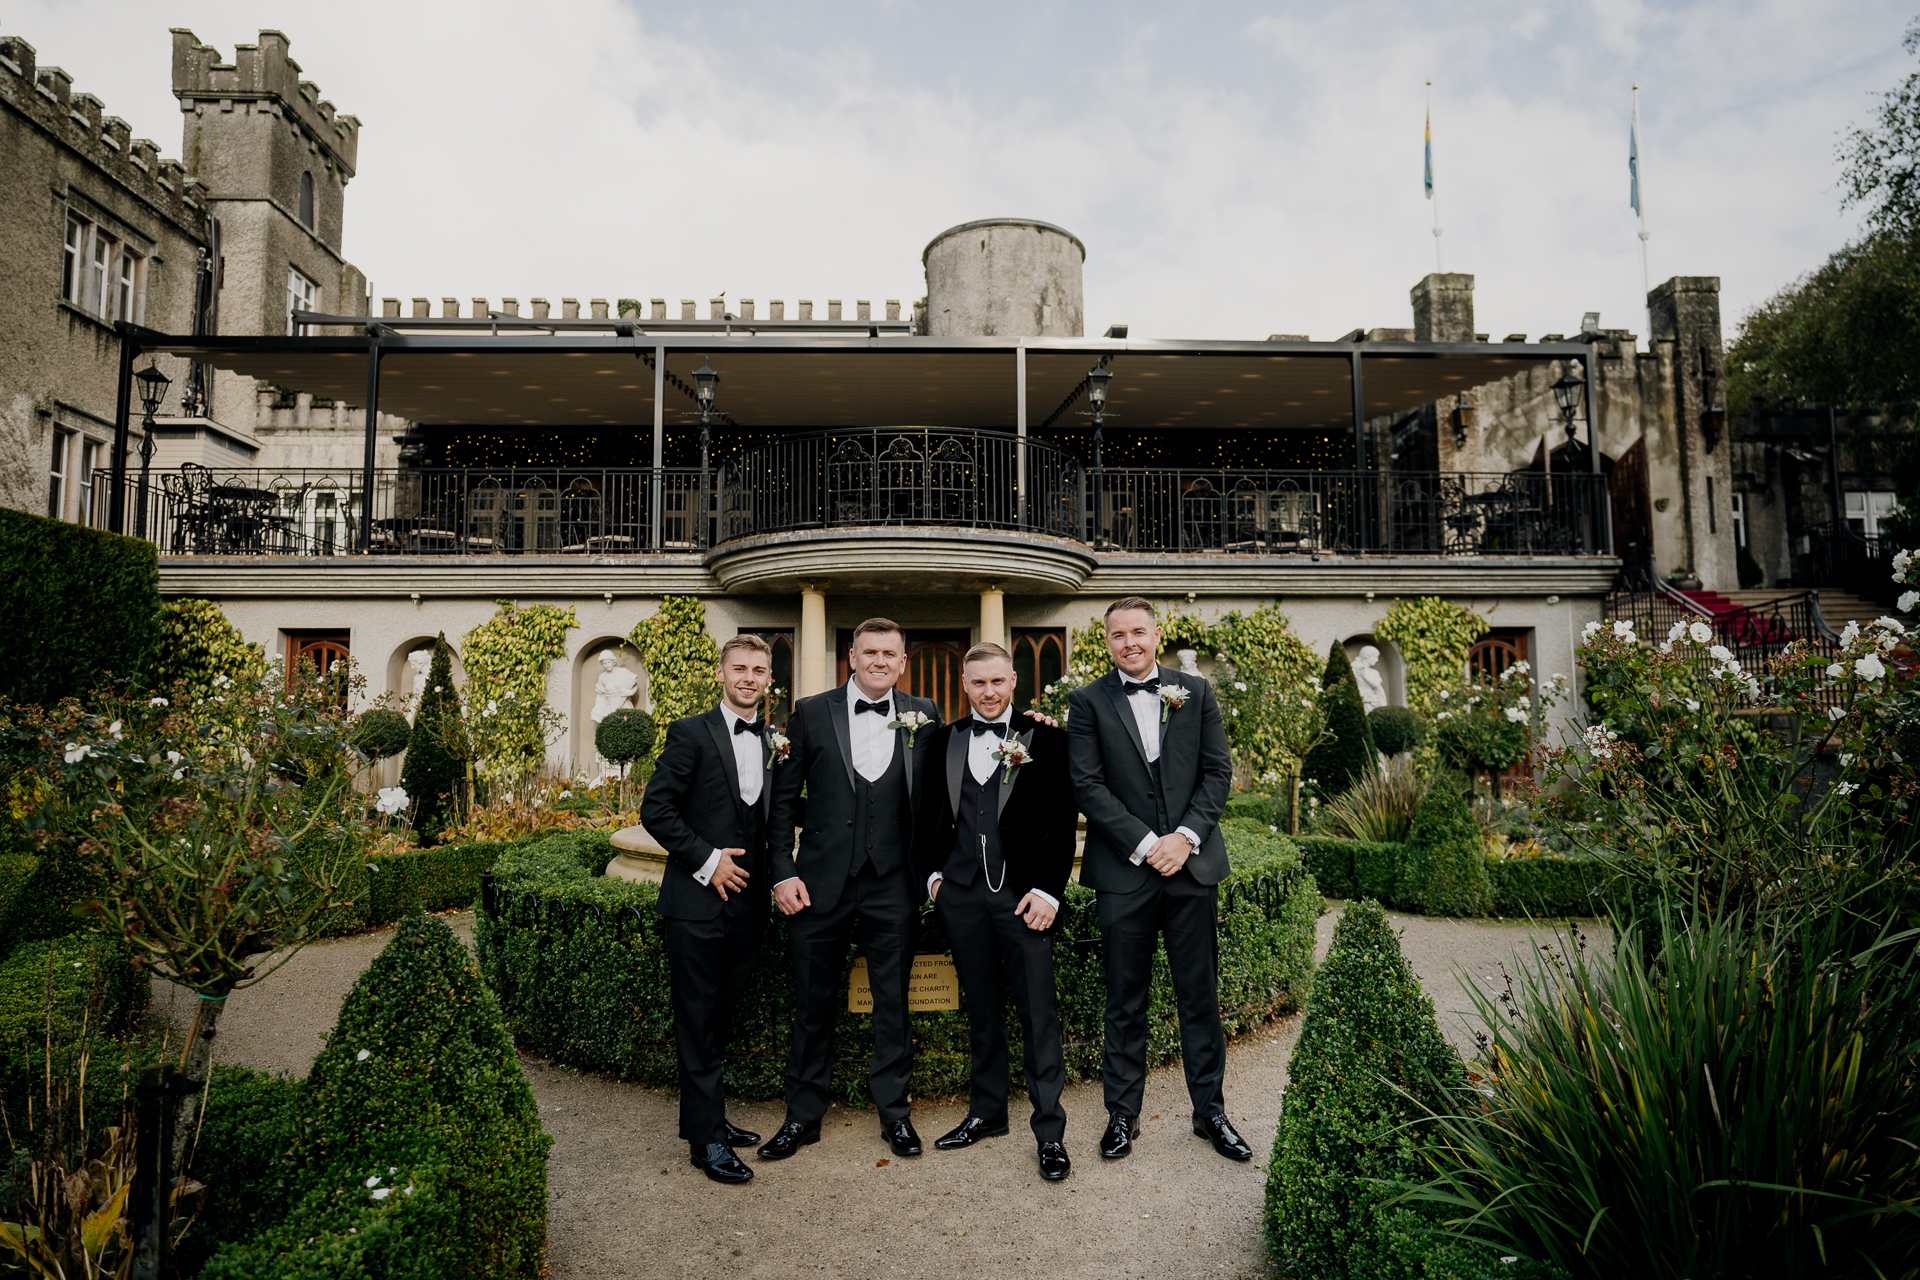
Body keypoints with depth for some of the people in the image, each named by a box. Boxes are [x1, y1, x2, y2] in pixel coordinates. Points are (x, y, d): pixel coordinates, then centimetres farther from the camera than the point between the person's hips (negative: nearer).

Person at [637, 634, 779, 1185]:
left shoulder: (772, 743, 10)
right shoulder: (691, 733, -7)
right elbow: (655, 810, -11)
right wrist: (706, 860, -14)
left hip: (746, 903, 6)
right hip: (697, 903, -5)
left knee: (721, 1018, 17)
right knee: (698, 1022, 3)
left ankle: (709, 1117, 31)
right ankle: (706, 1139, 13)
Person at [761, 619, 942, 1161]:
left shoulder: (924, 717, 3)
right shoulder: (810, 713, 1)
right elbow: (782, 799, 2)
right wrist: (783, 872, -3)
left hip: (893, 885, 0)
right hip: (820, 882, 0)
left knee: (893, 1003, 11)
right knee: (814, 1004, 11)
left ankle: (894, 1111, 29)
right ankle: (803, 1115, 29)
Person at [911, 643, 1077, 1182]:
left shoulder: (1045, 739, -1)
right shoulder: (942, 742, 10)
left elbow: (1062, 820, -4)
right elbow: (927, 815, 16)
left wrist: (1047, 890, -10)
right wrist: (931, 875, 7)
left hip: (1023, 893, -3)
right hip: (961, 893, 3)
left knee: (1038, 1012, 0)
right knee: (981, 1009, 14)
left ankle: (1050, 1132, 13)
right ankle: (986, 1112, 30)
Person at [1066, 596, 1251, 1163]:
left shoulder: (1196, 692, 8)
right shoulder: (1088, 701, 1)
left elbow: (1218, 771, 4)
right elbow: (1087, 785, -5)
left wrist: (1186, 836, -9)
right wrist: (1145, 844, -12)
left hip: (1193, 864, 2)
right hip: (1123, 871, -2)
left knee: (1200, 995, 10)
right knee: (1125, 1002, 8)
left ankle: (1209, 1110, 26)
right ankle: (1122, 1114, 23)